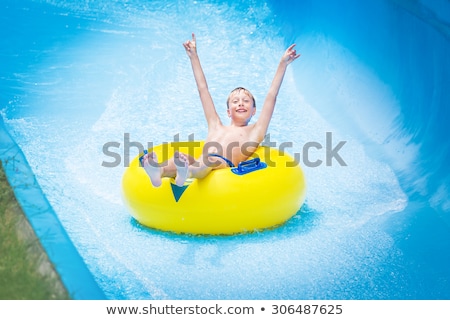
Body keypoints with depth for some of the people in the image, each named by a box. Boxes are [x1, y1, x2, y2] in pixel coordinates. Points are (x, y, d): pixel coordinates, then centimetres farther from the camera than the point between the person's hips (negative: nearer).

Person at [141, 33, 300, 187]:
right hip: (199, 164, 3)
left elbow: (271, 96, 26)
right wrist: (194, 57, 45)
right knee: (181, 156, -30)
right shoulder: (216, 127, 37)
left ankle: (186, 173, -70)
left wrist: (283, 64, 24)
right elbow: (203, 90, 41)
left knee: (212, 160, -38)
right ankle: (158, 172, -64)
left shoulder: (254, 131, 29)